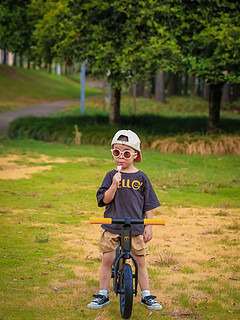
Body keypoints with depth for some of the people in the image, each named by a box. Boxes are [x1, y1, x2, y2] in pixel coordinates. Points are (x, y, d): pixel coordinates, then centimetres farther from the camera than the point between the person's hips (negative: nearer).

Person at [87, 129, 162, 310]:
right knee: (107, 259, 1)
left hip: (136, 227, 0)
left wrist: (149, 226, 2)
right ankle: (103, 295, 13)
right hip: (112, 226, 0)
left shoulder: (141, 178, 2)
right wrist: (114, 185, -22)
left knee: (140, 261, 5)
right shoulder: (111, 176, 2)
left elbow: (148, 205, 5)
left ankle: (146, 295, 17)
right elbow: (105, 200, -7)